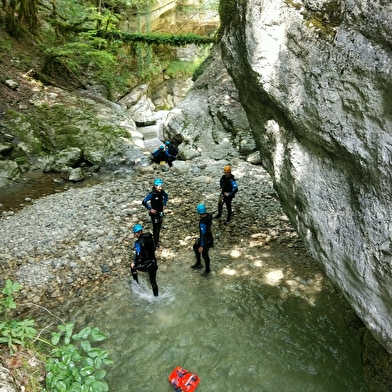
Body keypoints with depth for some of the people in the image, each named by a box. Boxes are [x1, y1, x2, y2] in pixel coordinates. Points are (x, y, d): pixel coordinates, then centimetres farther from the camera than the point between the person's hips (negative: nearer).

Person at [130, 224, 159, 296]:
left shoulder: (139, 242, -20)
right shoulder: (150, 238, 0)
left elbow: (138, 255, -18)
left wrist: (134, 263, 0)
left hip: (145, 265, -5)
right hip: (153, 263, 5)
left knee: (133, 267, 26)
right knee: (153, 282, 20)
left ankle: (136, 283, 41)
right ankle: (156, 296, 30)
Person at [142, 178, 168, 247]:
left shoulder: (162, 192, -5)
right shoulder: (152, 194, -25)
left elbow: (166, 196, 19)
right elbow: (144, 202, -29)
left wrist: (164, 204, 11)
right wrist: (150, 209, -22)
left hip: (160, 212, 7)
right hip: (154, 213, -6)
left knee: (159, 227, 19)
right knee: (155, 228, 4)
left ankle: (157, 240, 37)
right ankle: (156, 243, 20)